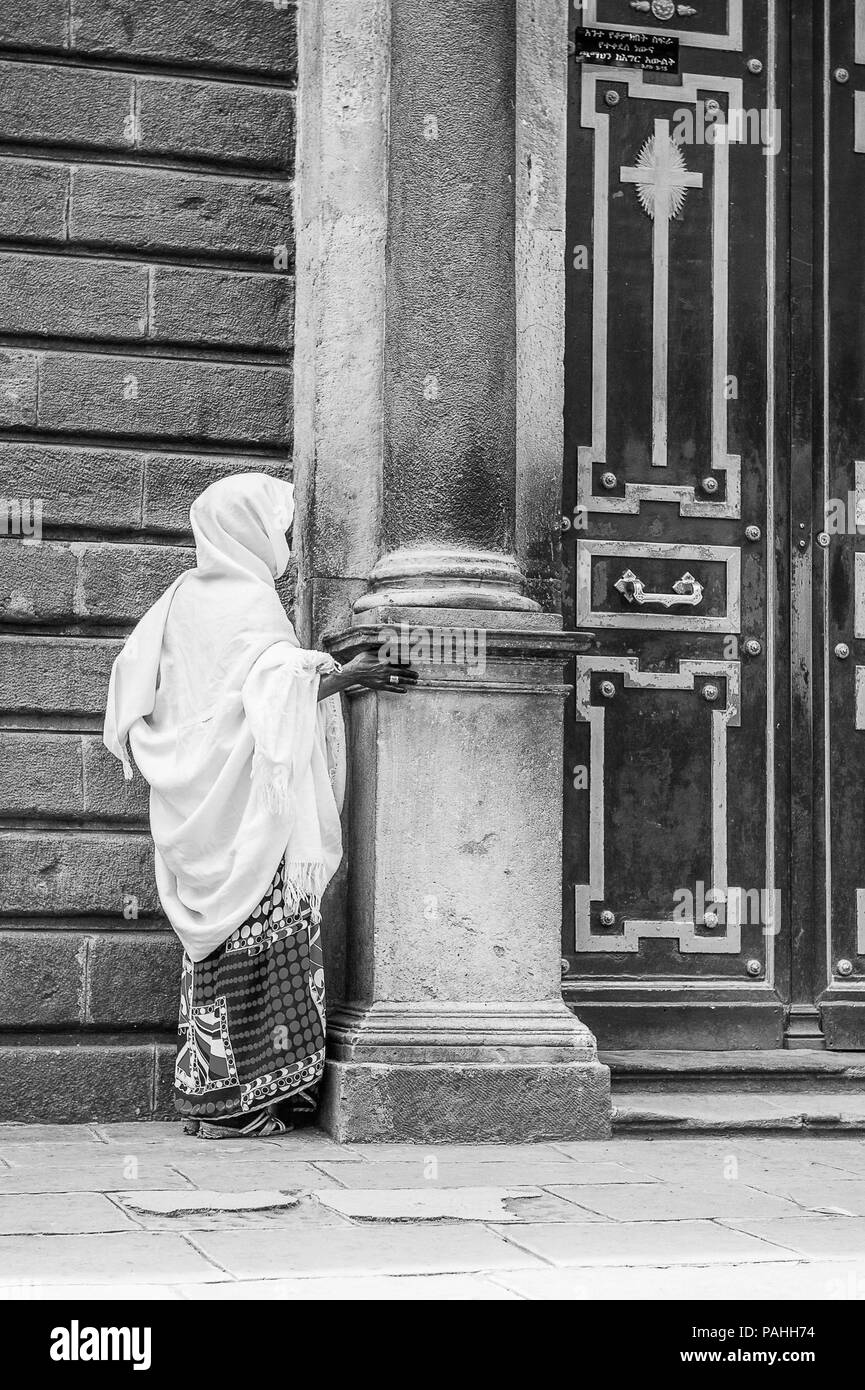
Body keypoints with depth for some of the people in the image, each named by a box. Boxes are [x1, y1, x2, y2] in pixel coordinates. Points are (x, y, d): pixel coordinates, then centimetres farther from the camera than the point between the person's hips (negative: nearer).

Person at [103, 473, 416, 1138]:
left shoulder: (182, 599, 13)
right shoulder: (251, 602, -10)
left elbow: (132, 679, 15)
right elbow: (272, 686, -25)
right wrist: (344, 677, -30)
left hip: (192, 801, 8)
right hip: (245, 795, -8)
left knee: (213, 932, 11)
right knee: (254, 931, -5)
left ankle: (206, 1089, 13)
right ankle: (240, 1101, -4)